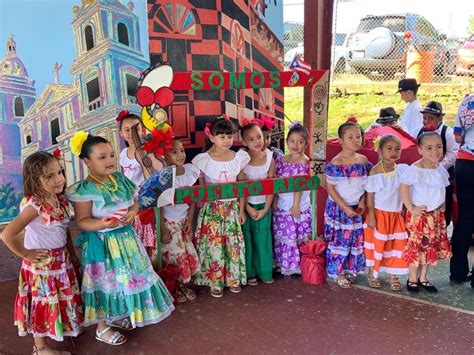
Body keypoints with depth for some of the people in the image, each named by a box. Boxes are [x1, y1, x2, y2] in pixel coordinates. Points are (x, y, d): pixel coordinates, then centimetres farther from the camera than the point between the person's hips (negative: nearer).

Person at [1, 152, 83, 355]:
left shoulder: (60, 199, -2)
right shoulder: (34, 205, -27)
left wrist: (72, 254, 14)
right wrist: (26, 254, -20)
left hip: (62, 260, 7)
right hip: (42, 263, -7)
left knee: (63, 299, 25)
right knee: (44, 305, 11)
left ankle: (66, 329, 49)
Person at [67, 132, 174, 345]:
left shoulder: (121, 180, 0)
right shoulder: (85, 189, -18)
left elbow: (134, 203, 9)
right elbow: (81, 221, -17)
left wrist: (132, 213, -13)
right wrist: (102, 224, -34)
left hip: (125, 238, 7)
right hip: (101, 243, -6)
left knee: (127, 277, 18)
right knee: (106, 282, 7)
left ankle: (117, 316, 41)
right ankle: (102, 328, 28)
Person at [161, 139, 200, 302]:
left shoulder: (190, 171, -6)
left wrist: (190, 220, 0)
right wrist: (163, 230, -14)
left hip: (184, 219, 5)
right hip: (168, 222, -5)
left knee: (190, 254, 8)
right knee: (176, 255, 0)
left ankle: (183, 284, 30)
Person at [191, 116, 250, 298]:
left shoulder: (239, 158, -2)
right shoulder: (203, 160, -10)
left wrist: (241, 209, 4)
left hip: (232, 207, 3)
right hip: (211, 208, -2)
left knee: (234, 243, 9)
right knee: (213, 245, 3)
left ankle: (234, 279, 28)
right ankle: (215, 282, 19)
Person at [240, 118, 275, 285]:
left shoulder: (269, 157, -8)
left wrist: (266, 208, -8)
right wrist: (248, 208, -13)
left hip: (263, 205, 2)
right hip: (246, 205, -2)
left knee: (263, 239, 9)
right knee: (247, 239, 6)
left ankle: (265, 271, 26)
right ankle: (249, 273, 22)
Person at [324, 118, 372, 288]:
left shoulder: (363, 160, 1)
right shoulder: (335, 163, -15)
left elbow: (365, 184, 9)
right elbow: (330, 187, -14)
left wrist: (362, 202, -6)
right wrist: (345, 207, -15)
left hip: (357, 207, 5)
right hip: (338, 207, -5)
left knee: (356, 239, 13)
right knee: (339, 239, 3)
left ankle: (349, 269, 29)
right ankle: (337, 272, 18)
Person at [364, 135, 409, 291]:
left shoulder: (403, 169, -3)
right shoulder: (375, 172, -12)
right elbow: (370, 196, -10)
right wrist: (371, 217, -12)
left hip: (396, 215, 3)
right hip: (379, 214, -3)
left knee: (396, 245, 6)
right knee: (376, 244, 8)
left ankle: (393, 275, 21)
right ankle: (372, 273, 25)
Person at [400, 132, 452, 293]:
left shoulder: (441, 169, 2)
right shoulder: (415, 169, -20)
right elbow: (403, 187, -21)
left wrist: (442, 204, 7)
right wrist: (411, 208, -19)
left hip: (436, 215, 7)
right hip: (419, 214, -6)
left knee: (431, 246, 14)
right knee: (416, 245, 2)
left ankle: (423, 278, 29)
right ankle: (412, 278, 20)